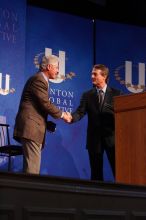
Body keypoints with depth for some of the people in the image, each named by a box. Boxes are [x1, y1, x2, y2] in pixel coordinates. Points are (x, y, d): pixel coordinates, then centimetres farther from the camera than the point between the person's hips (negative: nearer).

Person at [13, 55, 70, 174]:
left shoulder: (41, 80, 22)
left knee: (33, 164, 8)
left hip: (34, 127, 11)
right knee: (32, 166, -14)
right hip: (30, 127, -11)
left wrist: (48, 124, 15)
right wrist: (62, 115, -3)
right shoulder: (38, 79, -10)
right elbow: (46, 104, -15)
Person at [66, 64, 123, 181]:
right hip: (94, 138, 2)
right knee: (96, 173, 7)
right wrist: (71, 117, -23)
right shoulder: (87, 95, 10)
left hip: (111, 137, -2)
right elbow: (80, 112, -2)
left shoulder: (116, 94, 5)